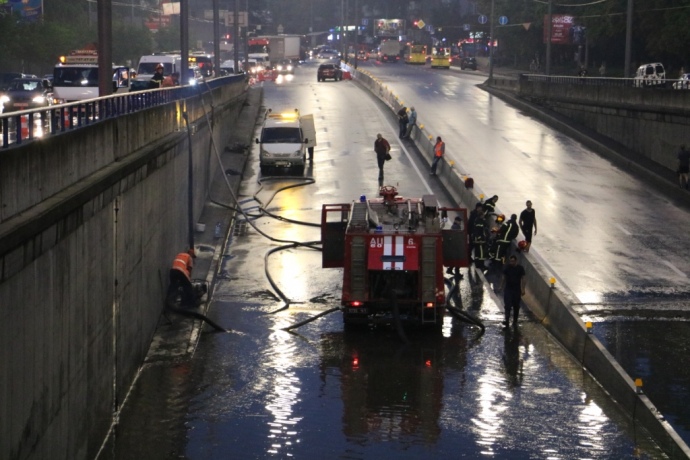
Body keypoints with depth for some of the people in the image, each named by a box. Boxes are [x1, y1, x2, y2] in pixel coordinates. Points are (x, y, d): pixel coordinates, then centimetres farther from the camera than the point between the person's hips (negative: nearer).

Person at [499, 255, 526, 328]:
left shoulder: (520, 268, -5)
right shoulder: (507, 268, -3)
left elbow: (522, 279, -3)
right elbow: (503, 277, 7)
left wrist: (523, 289, -7)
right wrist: (501, 286, 7)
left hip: (517, 290, 0)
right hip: (508, 289, 0)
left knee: (516, 306, 9)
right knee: (507, 305, -11)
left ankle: (515, 321, 21)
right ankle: (507, 320, -15)